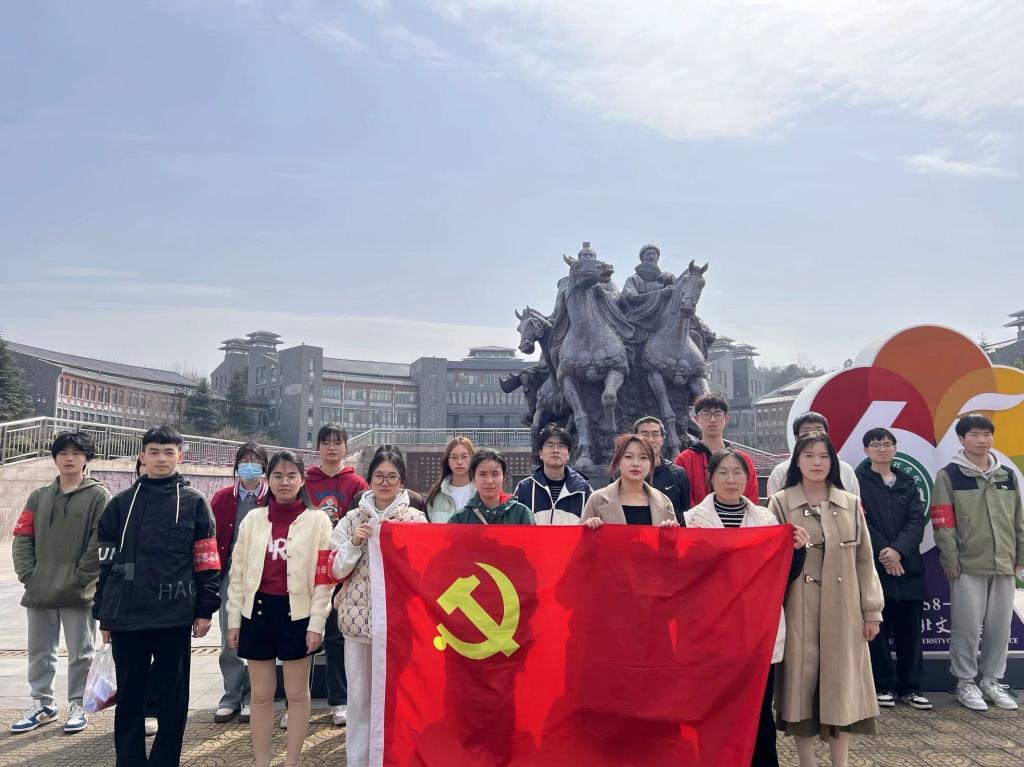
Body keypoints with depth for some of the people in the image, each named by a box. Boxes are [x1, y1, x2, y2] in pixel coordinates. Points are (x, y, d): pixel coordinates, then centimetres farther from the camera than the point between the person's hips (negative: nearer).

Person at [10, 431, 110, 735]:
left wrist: (80, 578, -14)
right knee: (39, 652, 13)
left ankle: (77, 707, 17)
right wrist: (28, 575, -4)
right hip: (39, 592, 4)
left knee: (80, 653, 5)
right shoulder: (39, 497, 12)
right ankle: (42, 705, 27)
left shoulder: (98, 496, -3)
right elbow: (22, 539, 8)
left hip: (78, 593, -4)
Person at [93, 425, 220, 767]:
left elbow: (206, 561, 1)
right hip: (126, 615, 2)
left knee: (172, 695, 6)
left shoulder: (194, 503, 3)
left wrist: (205, 610, -3)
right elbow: (106, 562, 9)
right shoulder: (121, 503, 8)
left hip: (174, 615, -2)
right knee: (129, 696, 10)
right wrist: (103, 614, 7)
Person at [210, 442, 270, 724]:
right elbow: (211, 537, 5)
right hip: (230, 576, 3)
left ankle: (252, 698, 18)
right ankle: (231, 697, 21)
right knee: (229, 642, 7)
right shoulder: (222, 498, 6)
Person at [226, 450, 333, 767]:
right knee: (261, 695, 11)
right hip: (258, 611, 3)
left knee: (297, 693, 8)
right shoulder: (253, 519, 5)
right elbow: (238, 571, 8)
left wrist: (317, 623, -10)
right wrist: (234, 619, 4)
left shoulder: (318, 520, -3)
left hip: (297, 613, -2)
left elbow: (324, 577, -5)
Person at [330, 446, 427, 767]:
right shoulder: (353, 519, 7)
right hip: (358, 617, 2)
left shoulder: (415, 519, -1)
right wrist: (354, 543, -10)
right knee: (359, 697, 10)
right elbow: (335, 571, 5)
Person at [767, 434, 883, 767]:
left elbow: (864, 560, 7)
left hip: (842, 608, 2)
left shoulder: (850, 504, 7)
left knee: (842, 683, 7)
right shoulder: (780, 503, -1)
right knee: (802, 681, 3)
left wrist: (871, 610, 4)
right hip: (799, 609, -2)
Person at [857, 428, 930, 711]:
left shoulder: (908, 483, 14)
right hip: (873, 566, -4)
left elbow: (917, 521, 1)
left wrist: (898, 551, -14)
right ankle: (883, 686, 12)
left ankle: (910, 687, 17)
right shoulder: (857, 481, 1)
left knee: (910, 629, 6)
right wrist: (883, 552, -15)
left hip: (908, 565, 4)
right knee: (879, 629, 1)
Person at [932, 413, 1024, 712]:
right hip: (968, 566, -5)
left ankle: (992, 682, 24)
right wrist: (950, 561, -11)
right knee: (967, 628, 0)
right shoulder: (949, 475, -5)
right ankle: (965, 683, 14)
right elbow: (942, 523, -8)